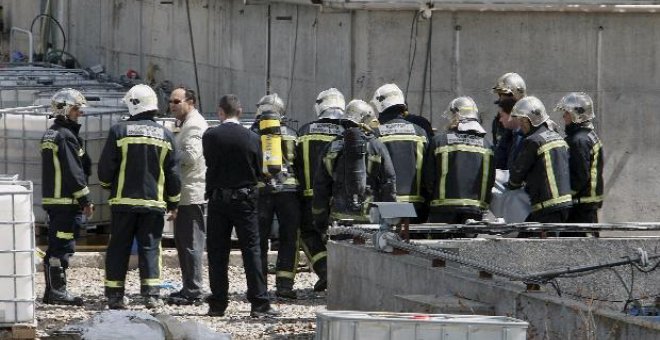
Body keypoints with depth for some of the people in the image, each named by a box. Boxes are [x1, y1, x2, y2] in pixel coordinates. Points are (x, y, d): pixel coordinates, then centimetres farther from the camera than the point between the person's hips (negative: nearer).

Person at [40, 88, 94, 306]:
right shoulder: (66, 136, -14)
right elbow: (73, 171, -18)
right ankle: (58, 290, -7)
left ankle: (52, 291, 16)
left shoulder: (50, 134, 17)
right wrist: (85, 200, -13)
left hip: (51, 198, 10)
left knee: (55, 246, 13)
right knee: (63, 247, -7)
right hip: (67, 200, -10)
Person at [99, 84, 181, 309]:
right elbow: (173, 173, 8)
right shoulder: (165, 135, 4)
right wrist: (173, 203, 19)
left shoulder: (119, 131, -5)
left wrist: (107, 185, 19)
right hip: (154, 202, 2)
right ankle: (151, 294, -4)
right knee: (150, 248, 5)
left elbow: (105, 167, -3)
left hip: (124, 200, -2)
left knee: (119, 248, 5)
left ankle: (115, 294, 5)